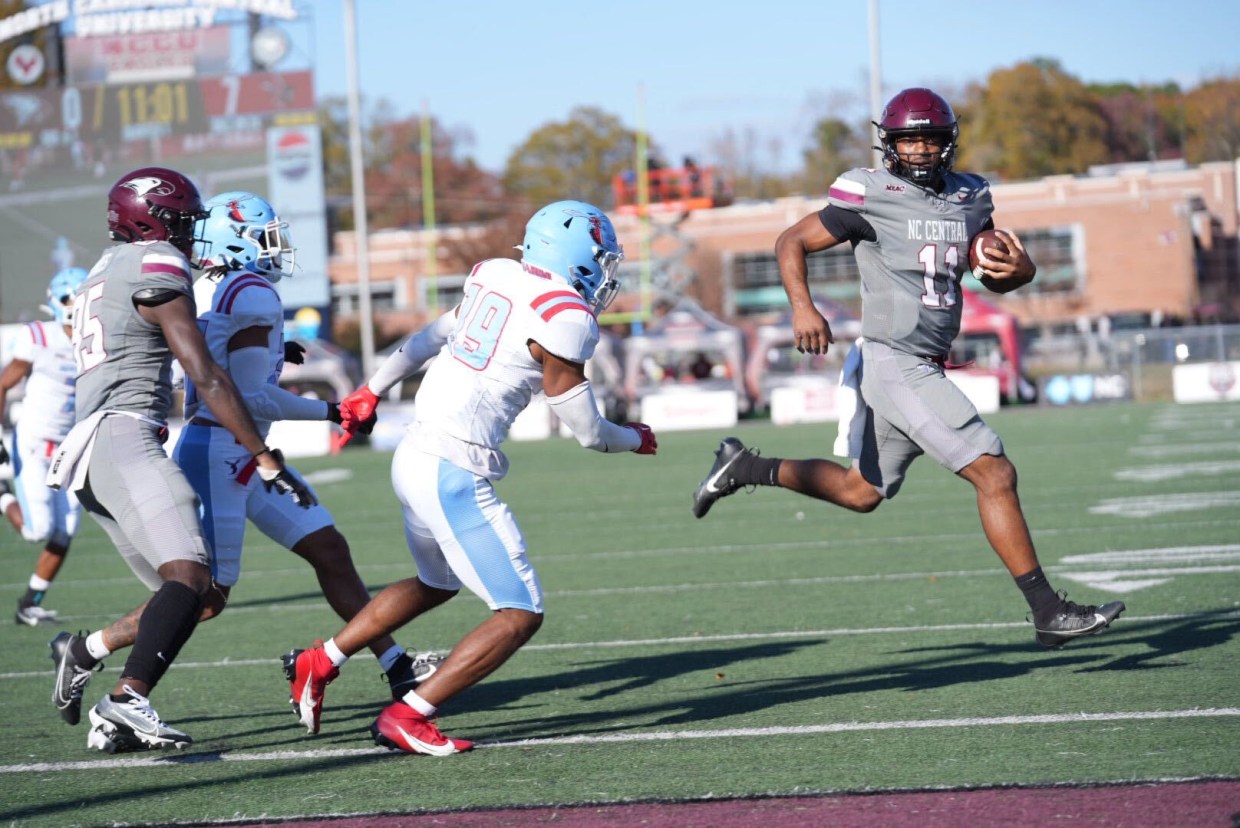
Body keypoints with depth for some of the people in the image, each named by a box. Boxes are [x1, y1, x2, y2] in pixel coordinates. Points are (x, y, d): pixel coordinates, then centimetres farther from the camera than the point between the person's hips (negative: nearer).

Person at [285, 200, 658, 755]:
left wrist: (373, 391, 37)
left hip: (414, 457, 9)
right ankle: (406, 719, -3)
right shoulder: (564, 319, -15)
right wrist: (635, 439, 15)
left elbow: (430, 338, 23)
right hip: (454, 475, -9)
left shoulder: (494, 276, 8)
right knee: (520, 615, -2)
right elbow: (587, 432, -7)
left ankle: (320, 663, 34)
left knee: (437, 584, 32)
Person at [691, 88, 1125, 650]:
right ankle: (1049, 612, -8)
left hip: (926, 368, 8)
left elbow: (993, 277, 16)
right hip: (897, 366, -8)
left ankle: (748, 468, 33)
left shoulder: (970, 198, 9)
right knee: (995, 475, -12)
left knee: (862, 493, 21)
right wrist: (802, 307, -18)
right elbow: (792, 243, -2)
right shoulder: (872, 195, -10)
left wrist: (1020, 270, -8)